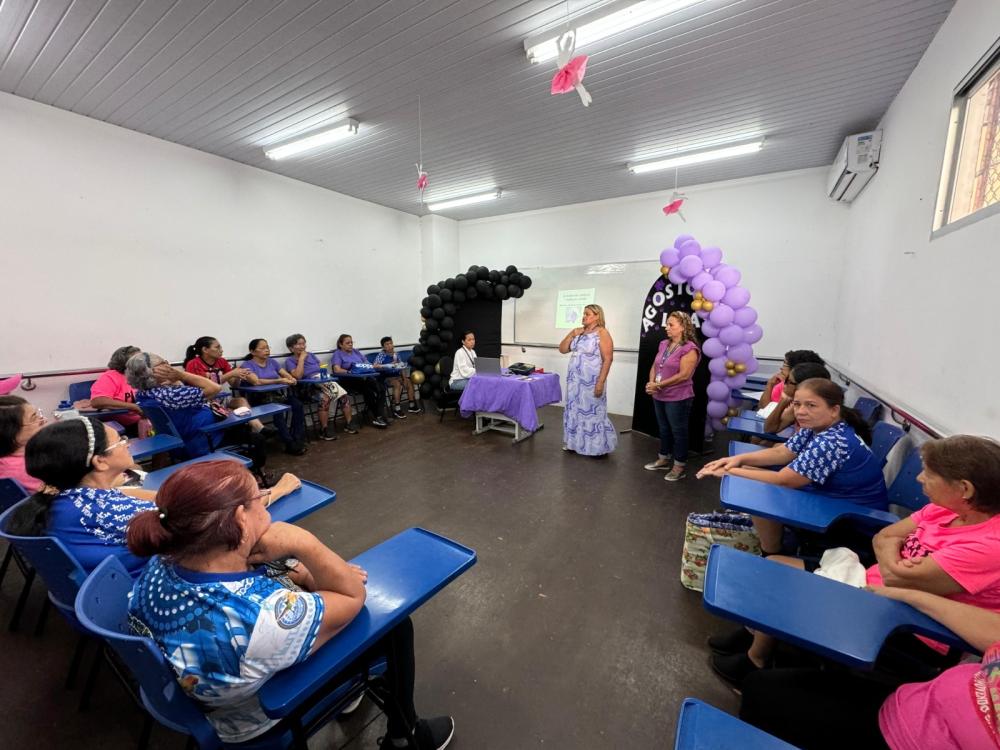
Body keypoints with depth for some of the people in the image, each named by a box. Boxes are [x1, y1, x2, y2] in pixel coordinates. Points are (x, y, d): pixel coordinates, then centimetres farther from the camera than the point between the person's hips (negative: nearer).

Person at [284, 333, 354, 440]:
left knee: (344, 395, -16)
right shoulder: (289, 361, 5)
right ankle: (324, 430, -23)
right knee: (325, 398, -34)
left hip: (325, 380, 6)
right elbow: (298, 376, -12)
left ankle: (349, 423, -5)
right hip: (310, 386, -5)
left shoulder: (311, 355, 22)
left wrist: (324, 374, -2)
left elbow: (322, 367, 20)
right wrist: (301, 358, -7)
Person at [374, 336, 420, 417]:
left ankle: (411, 405, 1)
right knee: (397, 383, -29)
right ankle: (397, 409, -27)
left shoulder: (396, 355, 4)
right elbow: (375, 366, -26)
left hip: (397, 376, 6)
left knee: (409, 381, -9)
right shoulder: (381, 355, -11)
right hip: (386, 377, -6)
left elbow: (401, 368, 7)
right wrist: (389, 365, -31)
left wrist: (404, 378, -6)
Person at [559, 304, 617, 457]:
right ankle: (574, 442, 30)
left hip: (592, 381, -7)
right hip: (575, 380, 7)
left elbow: (607, 360, -14)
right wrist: (571, 334, -3)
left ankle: (597, 447, 17)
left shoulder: (602, 333, -10)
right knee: (575, 410, 15)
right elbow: (562, 349, 12)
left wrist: (601, 382, -20)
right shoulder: (578, 332, 10)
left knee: (592, 412, 2)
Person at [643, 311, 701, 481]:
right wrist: (651, 382, -10)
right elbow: (654, 366, 10)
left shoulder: (689, 349, -15)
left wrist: (658, 385, -19)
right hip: (659, 397, 8)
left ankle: (679, 467, 17)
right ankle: (663, 460, 34)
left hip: (678, 399, -7)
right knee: (664, 429, 19)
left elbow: (684, 375, -22)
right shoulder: (664, 344, 9)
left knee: (678, 432, 5)